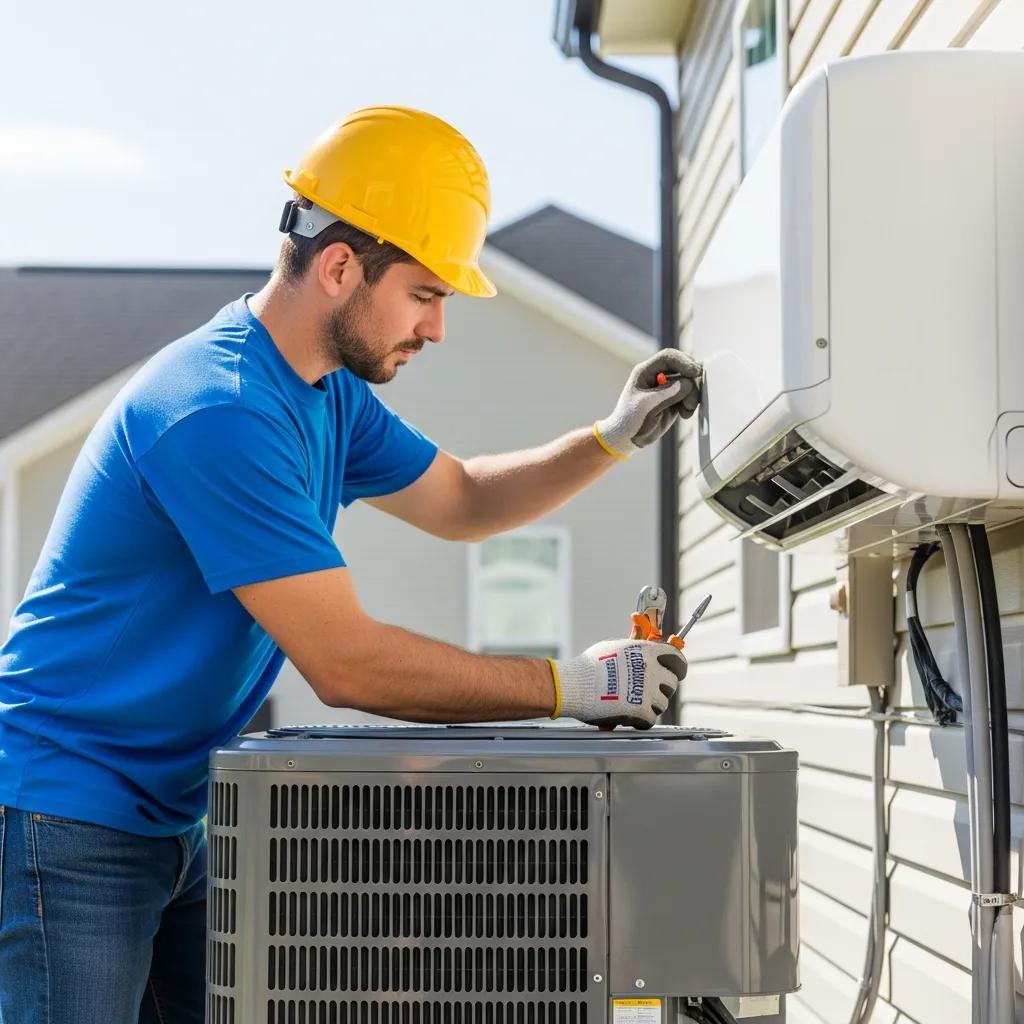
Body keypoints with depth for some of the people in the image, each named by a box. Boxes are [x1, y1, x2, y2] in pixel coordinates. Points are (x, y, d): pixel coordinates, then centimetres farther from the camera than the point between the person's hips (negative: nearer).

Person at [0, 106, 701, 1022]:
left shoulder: (328, 393, 7)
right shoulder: (221, 413, -25)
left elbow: (460, 501, 21)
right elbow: (345, 662, -26)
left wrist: (614, 438, 5)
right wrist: (567, 687, -18)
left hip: (173, 820, 9)